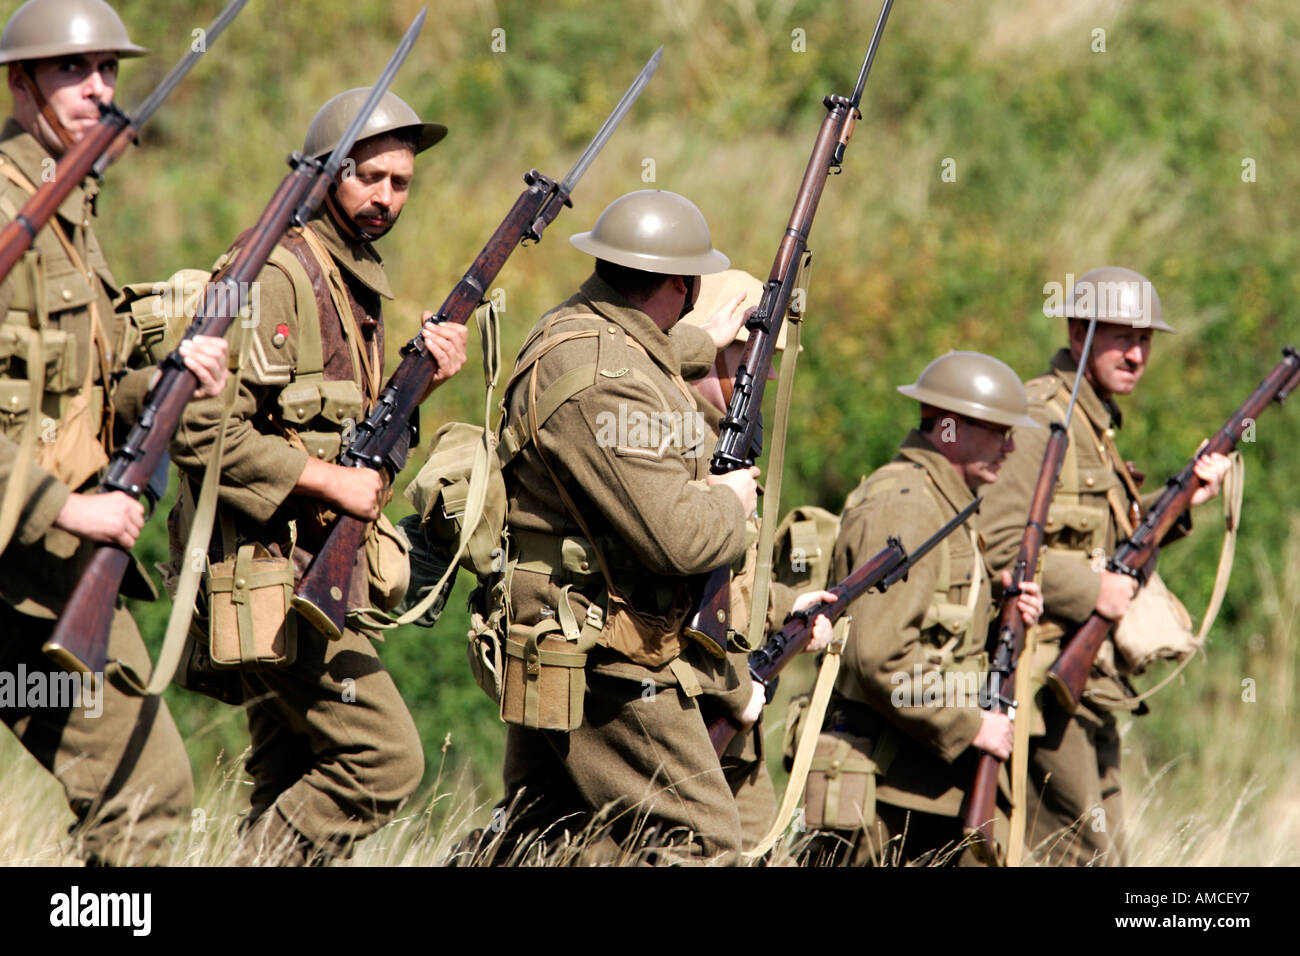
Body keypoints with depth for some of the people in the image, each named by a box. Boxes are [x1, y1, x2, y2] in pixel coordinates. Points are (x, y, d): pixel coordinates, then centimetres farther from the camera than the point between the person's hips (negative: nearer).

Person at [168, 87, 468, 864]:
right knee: (384, 759, -12)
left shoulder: (362, 283, 17)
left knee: (295, 785, 11)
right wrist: (331, 481, -21)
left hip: (318, 568, 10)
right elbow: (203, 427, -22)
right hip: (277, 570, -10)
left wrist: (421, 378, 3)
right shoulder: (277, 277, -14)